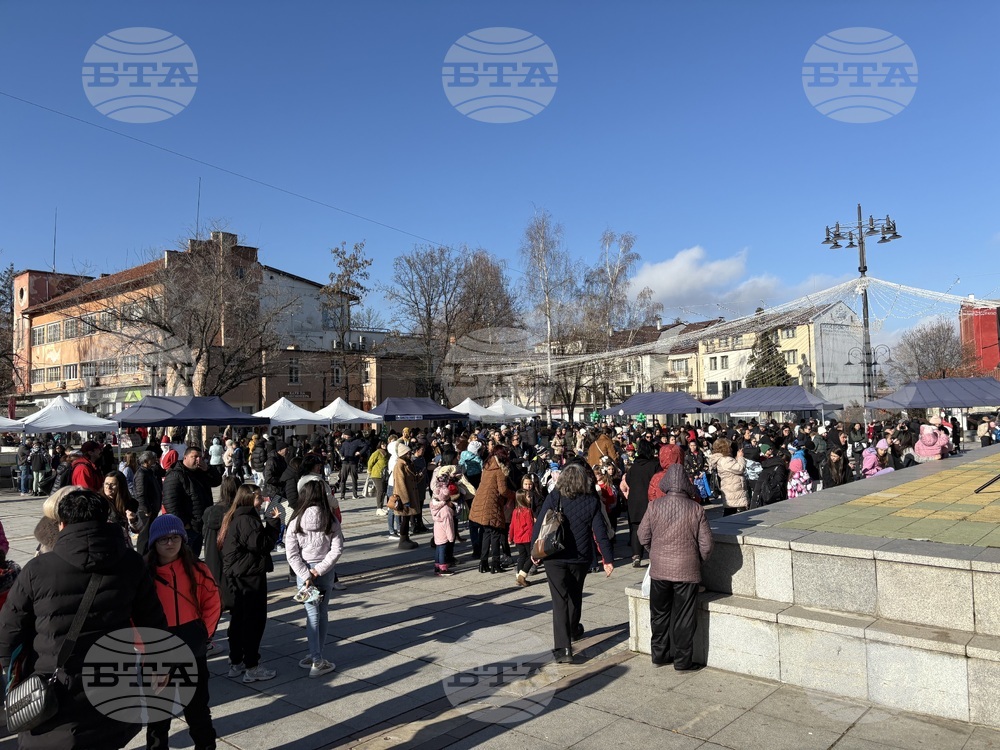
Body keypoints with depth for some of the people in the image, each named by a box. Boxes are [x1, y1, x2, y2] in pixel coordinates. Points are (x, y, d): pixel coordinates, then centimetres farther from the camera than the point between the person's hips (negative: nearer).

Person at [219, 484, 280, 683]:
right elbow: (262, 545, -23)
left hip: (237, 577, 10)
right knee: (255, 620, -1)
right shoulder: (247, 520, -21)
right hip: (251, 576, -10)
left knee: (239, 618, 17)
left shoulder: (234, 518, 10)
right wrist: (274, 523, -16)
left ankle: (236, 663, 27)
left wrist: (270, 523, 4)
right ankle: (252, 667, 6)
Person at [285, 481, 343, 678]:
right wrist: (320, 569, -8)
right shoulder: (330, 520, -7)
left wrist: (305, 575, -9)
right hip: (325, 572, 1)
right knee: (323, 613, 13)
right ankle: (317, 658, 21)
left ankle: (316, 659, 2)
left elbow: (291, 554, -10)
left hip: (304, 571, -1)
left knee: (312, 613, 5)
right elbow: (337, 549, -10)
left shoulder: (296, 521, -8)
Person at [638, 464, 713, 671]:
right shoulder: (695, 508, -10)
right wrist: (698, 561, 12)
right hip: (687, 570, -1)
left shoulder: (654, 506, -8)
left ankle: (659, 655, 27)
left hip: (659, 569, 2)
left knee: (659, 614, 16)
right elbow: (706, 544, -6)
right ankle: (682, 661, 16)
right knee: (683, 617, 9)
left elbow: (643, 536, 2)